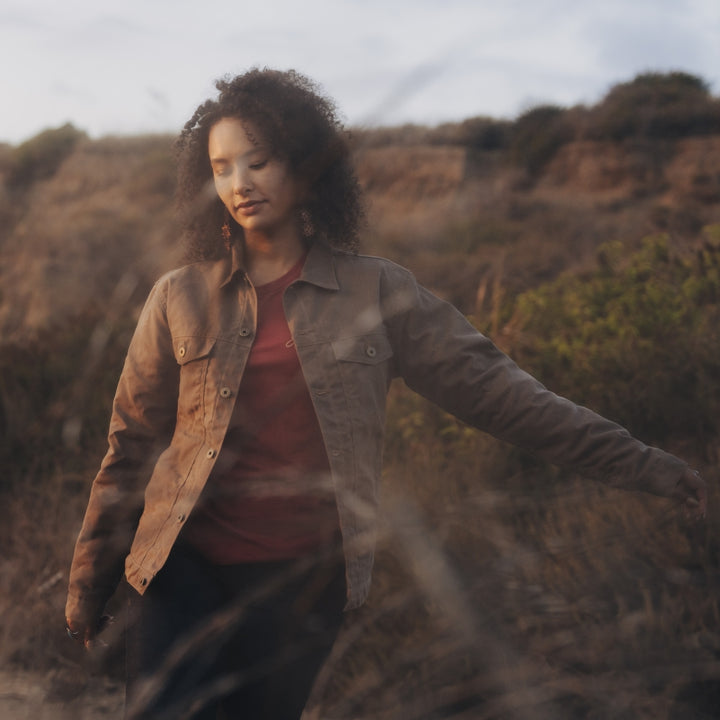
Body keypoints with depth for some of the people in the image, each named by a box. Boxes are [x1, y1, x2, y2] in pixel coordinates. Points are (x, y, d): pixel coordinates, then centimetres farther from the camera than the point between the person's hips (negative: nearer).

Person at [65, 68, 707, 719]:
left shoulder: (374, 292, 1)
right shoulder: (180, 299, 2)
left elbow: (488, 388, 0)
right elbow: (133, 443, 7)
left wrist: (635, 463, -4)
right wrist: (90, 577, 9)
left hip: (303, 578, 0)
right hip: (186, 569, 0)